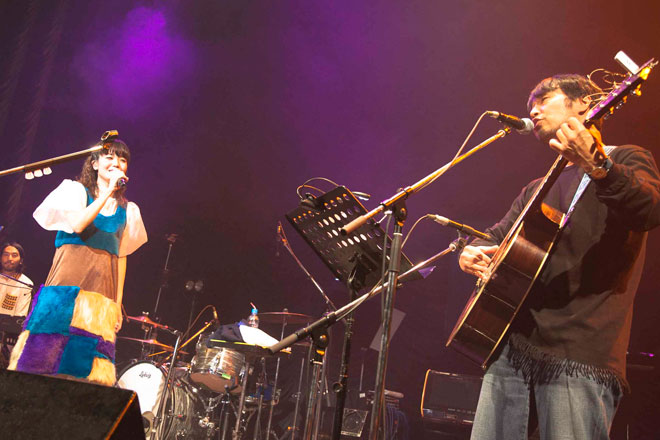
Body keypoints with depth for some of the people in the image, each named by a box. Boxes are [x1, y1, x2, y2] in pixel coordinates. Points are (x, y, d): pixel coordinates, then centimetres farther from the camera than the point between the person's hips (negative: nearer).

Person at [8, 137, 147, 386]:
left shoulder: (128, 210, 17)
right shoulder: (76, 190, 9)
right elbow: (78, 224, -10)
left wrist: (118, 304, 10)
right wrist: (108, 191, -9)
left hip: (102, 294, 3)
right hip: (68, 284, -3)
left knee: (87, 362, -5)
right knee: (46, 350, -10)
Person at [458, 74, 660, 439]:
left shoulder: (625, 161, 5)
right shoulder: (539, 188, 25)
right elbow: (496, 237, 26)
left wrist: (597, 166, -34)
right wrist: (473, 252, 2)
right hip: (512, 344, 6)